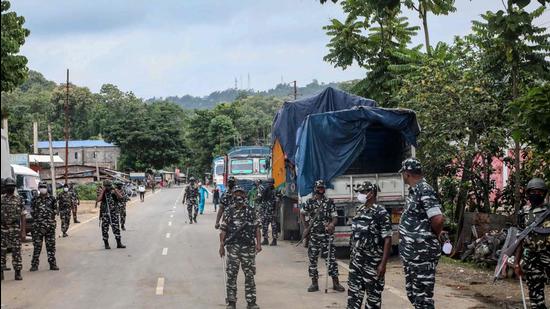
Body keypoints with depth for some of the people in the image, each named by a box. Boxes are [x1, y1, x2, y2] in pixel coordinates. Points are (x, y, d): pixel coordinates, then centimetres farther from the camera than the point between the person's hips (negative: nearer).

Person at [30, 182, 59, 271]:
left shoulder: (52, 199, 6)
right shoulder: (35, 200, 7)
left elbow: (55, 211, 6)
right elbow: (32, 212, 7)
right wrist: (38, 218, -5)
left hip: (50, 226, 0)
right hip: (38, 226, 0)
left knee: (51, 245, 3)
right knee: (37, 246, 0)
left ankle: (52, 264, 9)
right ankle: (34, 265, 5)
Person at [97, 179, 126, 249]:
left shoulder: (114, 192, 5)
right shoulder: (102, 193, 2)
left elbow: (120, 197, -11)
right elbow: (98, 200, -17)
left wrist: (115, 189, -15)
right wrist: (103, 190, -15)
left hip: (114, 213, 1)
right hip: (105, 214, -1)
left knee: (116, 228, -1)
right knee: (105, 229, 2)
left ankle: (119, 243, 4)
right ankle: (106, 244, 12)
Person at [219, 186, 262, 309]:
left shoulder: (251, 211, 7)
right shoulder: (228, 212, 5)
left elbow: (256, 228, 6)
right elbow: (223, 230, 5)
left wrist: (258, 243, -3)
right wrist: (221, 245, -1)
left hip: (248, 247, 1)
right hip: (233, 247, 0)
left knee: (249, 275, 4)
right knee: (231, 275, 1)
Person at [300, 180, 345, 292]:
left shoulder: (330, 202, 3)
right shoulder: (309, 202, 5)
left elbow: (335, 217, -1)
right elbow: (302, 213, 20)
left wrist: (332, 224, -23)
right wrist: (306, 227, 12)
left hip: (327, 234, -1)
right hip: (314, 235, 1)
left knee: (331, 258, -2)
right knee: (313, 259, 3)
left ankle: (336, 283, 4)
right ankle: (314, 283, 12)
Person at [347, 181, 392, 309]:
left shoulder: (381, 213, -12)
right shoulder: (359, 210, 9)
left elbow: (387, 239, -15)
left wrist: (383, 263, -20)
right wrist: (353, 253, 14)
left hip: (373, 261, -7)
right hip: (356, 260, 7)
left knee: (373, 293, 4)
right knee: (353, 291, 8)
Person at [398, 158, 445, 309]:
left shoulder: (424, 190, -17)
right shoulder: (415, 190, 12)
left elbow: (438, 219, -26)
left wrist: (435, 235, -8)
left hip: (422, 253, -10)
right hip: (411, 252, 10)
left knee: (423, 296, -4)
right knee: (412, 293, 18)